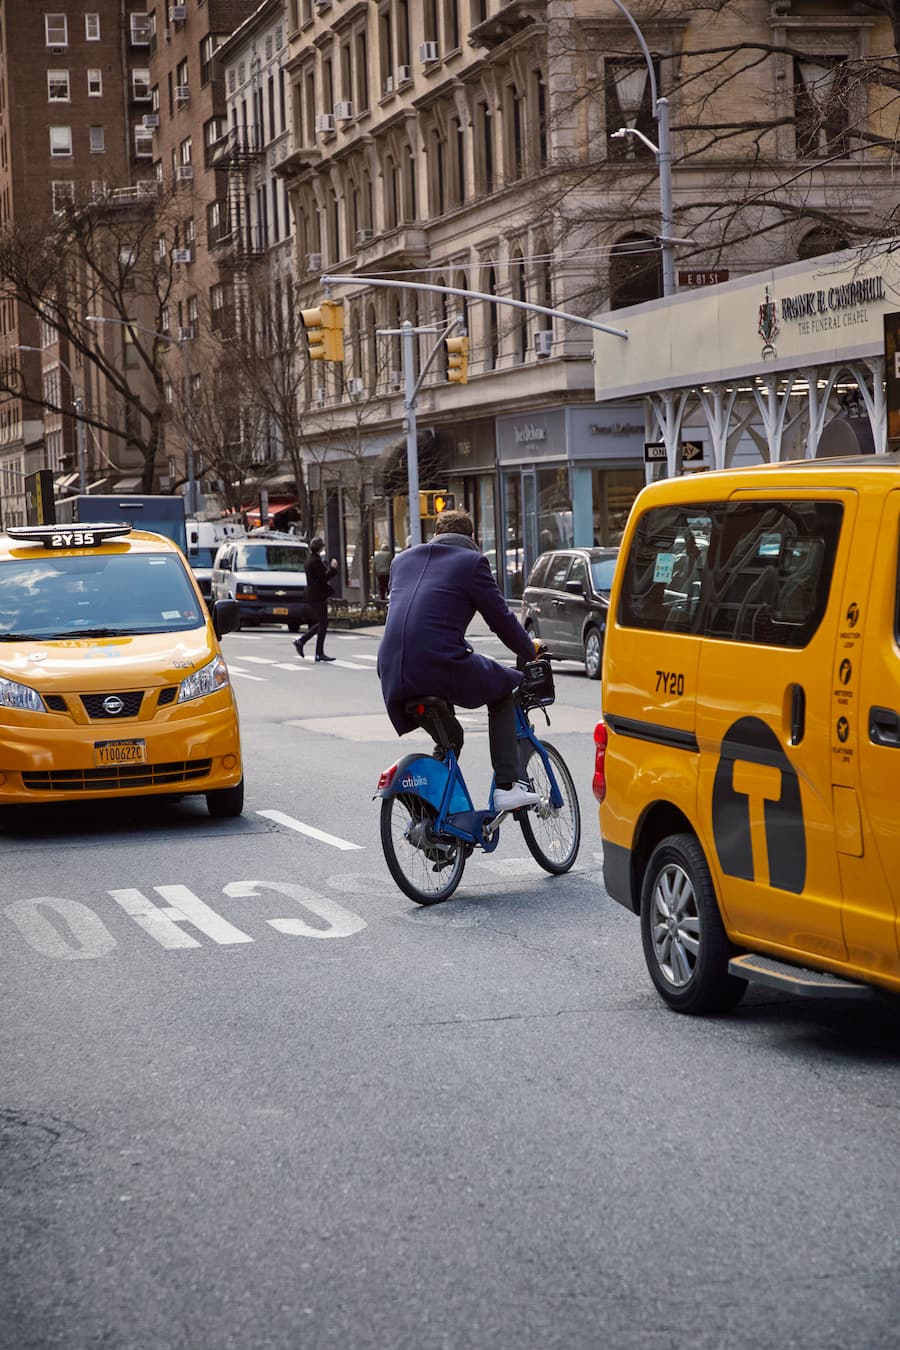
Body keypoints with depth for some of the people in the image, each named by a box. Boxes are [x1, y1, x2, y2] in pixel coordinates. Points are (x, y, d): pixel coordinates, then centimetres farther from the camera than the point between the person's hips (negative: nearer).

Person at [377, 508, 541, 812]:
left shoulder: (402, 560, 23)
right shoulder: (471, 561, 5)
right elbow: (501, 618, 7)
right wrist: (531, 654, 23)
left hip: (392, 677, 6)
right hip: (441, 666, -6)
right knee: (505, 687, 20)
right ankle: (506, 785, 11)